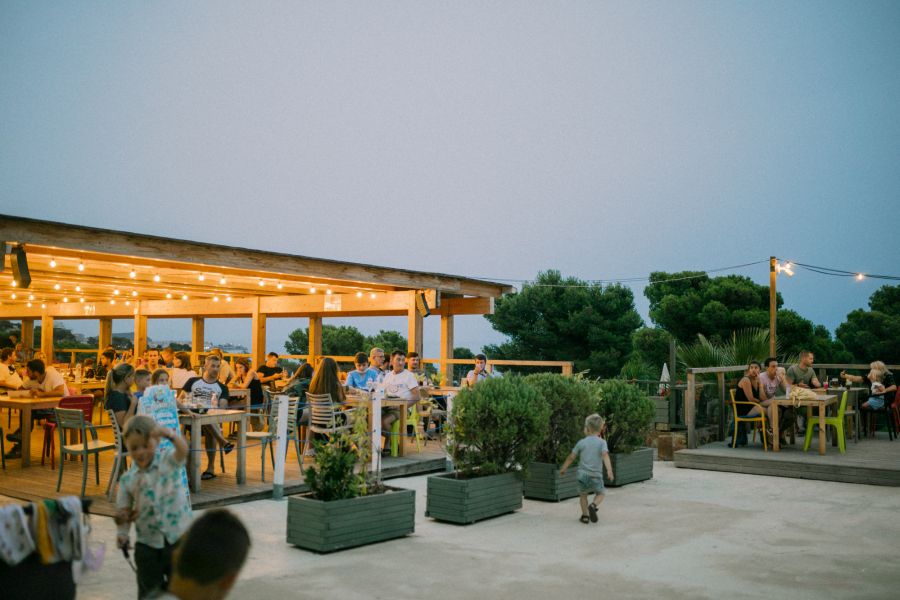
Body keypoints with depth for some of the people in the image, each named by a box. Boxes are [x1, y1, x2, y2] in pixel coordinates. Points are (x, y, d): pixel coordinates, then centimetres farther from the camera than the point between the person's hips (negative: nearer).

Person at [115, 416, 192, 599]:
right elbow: (124, 511, 7)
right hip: (147, 545, 2)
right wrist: (122, 532, -12)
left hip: (179, 539, -2)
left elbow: (183, 450, -32)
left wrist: (170, 434, -52)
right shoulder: (127, 479, -1)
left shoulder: (169, 460, -10)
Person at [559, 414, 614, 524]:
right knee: (601, 494, 22)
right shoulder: (602, 442, 0)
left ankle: (585, 516, 15)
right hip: (596, 475, -1)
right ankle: (593, 505, -6)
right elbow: (605, 455, -17)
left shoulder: (581, 442, 3)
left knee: (583, 495, 23)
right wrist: (609, 470, -25)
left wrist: (564, 468, 23)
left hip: (583, 474, 1)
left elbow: (571, 457, 9)